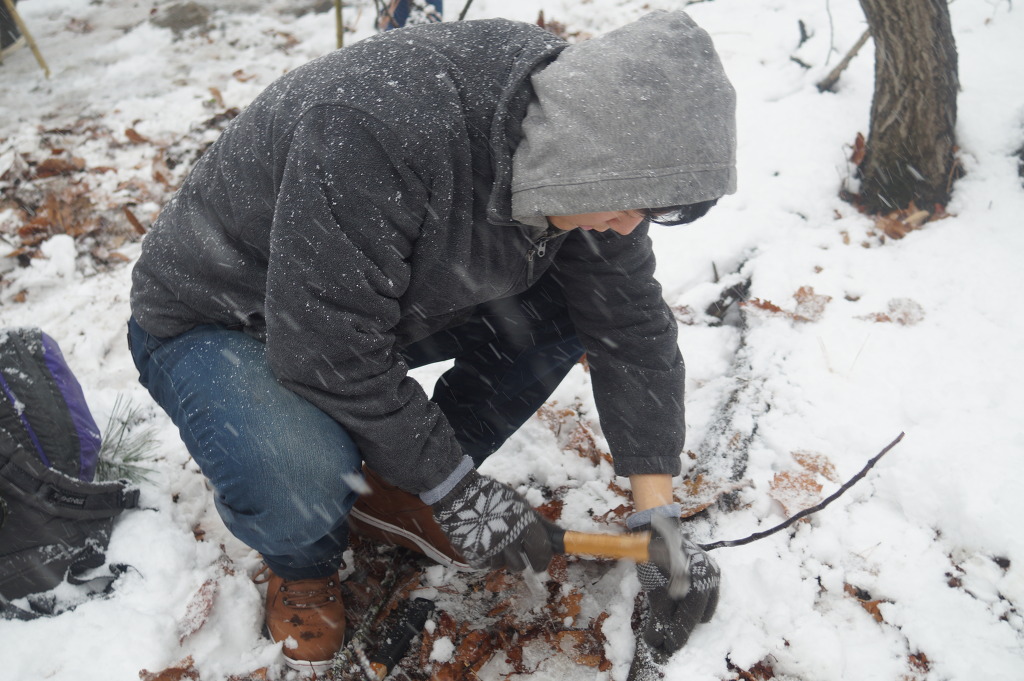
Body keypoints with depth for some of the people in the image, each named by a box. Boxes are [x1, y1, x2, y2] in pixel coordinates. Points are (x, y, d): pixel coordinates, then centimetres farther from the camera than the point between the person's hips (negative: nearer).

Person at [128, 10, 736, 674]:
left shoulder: (572, 143, -15)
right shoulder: (375, 130, -39)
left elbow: (633, 325, -9)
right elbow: (329, 351, -34)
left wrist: (659, 519, -11)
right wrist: (459, 489, -23)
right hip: (220, 318, -5)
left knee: (571, 304, -10)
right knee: (299, 486, -36)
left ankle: (393, 494, 5)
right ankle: (305, 563, 5)